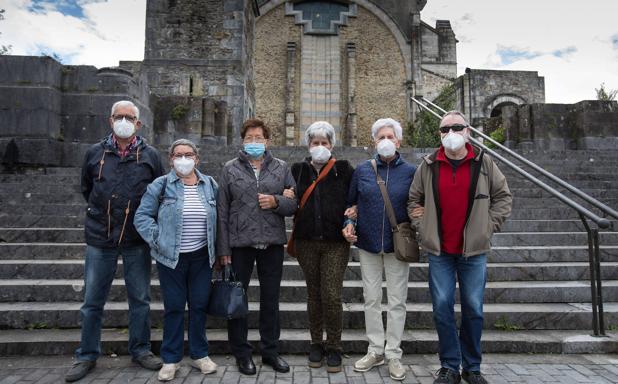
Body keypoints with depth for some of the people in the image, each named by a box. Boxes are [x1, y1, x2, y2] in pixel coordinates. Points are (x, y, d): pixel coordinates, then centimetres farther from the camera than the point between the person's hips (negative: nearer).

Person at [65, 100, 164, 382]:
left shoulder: (150, 155, 0)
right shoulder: (94, 153, 4)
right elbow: (86, 189, 17)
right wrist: (100, 214, 15)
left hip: (137, 240, -1)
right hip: (100, 239, 1)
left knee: (140, 299, 9)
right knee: (92, 301, 9)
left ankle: (140, 350, 25)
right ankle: (87, 355, 25)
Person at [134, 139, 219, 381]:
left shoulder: (210, 185, 6)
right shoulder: (160, 186, -3)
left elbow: (218, 218, 12)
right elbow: (142, 216, -3)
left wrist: (217, 249, 6)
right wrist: (158, 240, -12)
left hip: (202, 257, 3)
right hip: (171, 257, -2)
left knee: (199, 305, 9)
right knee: (174, 307, 6)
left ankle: (199, 354, 26)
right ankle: (171, 359, 22)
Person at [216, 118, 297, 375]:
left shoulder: (281, 168, 8)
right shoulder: (230, 169, 4)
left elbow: (294, 203, 7)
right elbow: (222, 211, 1)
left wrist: (276, 201, -15)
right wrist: (223, 249, -4)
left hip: (272, 243, 1)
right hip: (239, 244, -1)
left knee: (271, 299, 11)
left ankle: (270, 350, 27)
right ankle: (241, 352, 25)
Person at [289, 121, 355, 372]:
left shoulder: (344, 170, 2)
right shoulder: (298, 170, 8)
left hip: (336, 242, -2)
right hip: (306, 241, 2)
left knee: (332, 295, -5)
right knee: (314, 294, 11)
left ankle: (334, 346, 14)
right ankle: (316, 343, 26)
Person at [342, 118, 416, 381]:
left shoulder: (410, 171, -2)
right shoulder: (362, 170, 2)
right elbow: (350, 202, 9)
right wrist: (348, 224, -6)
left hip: (397, 245, -1)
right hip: (367, 244, 2)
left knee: (397, 301, 6)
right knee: (371, 299, 10)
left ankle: (393, 354, 20)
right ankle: (375, 350, 25)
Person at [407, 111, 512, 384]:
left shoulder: (484, 163, 2)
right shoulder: (429, 165, 2)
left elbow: (503, 196, 9)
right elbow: (414, 199, 12)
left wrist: (488, 226, 0)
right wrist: (422, 227, 2)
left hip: (474, 250, 0)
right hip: (439, 250, 0)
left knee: (473, 309, 7)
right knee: (442, 307, 2)